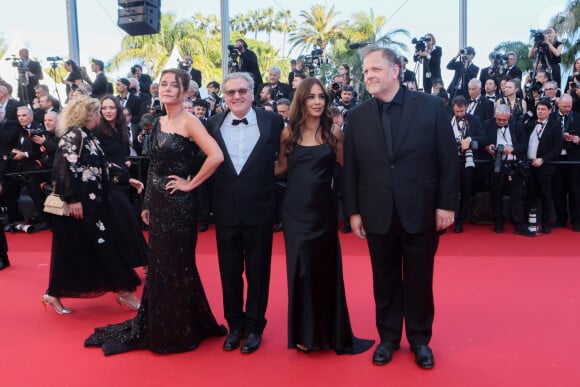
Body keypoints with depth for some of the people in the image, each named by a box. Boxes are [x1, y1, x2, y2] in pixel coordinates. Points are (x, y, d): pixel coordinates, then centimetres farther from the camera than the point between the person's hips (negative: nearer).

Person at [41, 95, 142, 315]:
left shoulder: (88, 136, 15)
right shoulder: (73, 135, -12)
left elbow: (98, 167, 19)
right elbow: (66, 167, -20)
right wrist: (72, 199, -23)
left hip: (91, 200, 9)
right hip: (78, 202, -9)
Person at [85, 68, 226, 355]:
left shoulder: (188, 121, -11)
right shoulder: (159, 123, 12)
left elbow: (216, 156, -25)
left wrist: (191, 184, -17)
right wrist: (147, 204, 13)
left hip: (179, 204, -8)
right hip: (158, 203, 8)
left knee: (178, 266, 3)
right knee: (158, 265, 16)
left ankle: (182, 330, 21)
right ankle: (158, 327, 31)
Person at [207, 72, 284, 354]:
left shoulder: (272, 121, -4)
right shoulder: (213, 125, 3)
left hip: (259, 209, -2)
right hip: (226, 211, 2)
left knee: (258, 272, 10)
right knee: (229, 272, 13)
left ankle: (254, 327, 27)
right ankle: (234, 325, 31)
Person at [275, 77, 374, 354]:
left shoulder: (334, 132, 0)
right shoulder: (289, 133, 3)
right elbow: (281, 167, 9)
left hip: (323, 210, 0)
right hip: (295, 211, 1)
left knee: (325, 267, 8)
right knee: (300, 268, 4)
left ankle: (329, 331, 25)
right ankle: (304, 331, 21)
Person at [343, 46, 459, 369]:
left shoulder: (430, 106, -5)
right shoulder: (357, 116, 2)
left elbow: (449, 159, -4)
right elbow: (351, 168, 4)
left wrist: (446, 204, -6)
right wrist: (354, 211, 2)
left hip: (421, 212, -1)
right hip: (378, 215, 2)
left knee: (419, 280, 11)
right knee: (385, 281, 13)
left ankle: (420, 339, 31)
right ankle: (388, 337, 32)